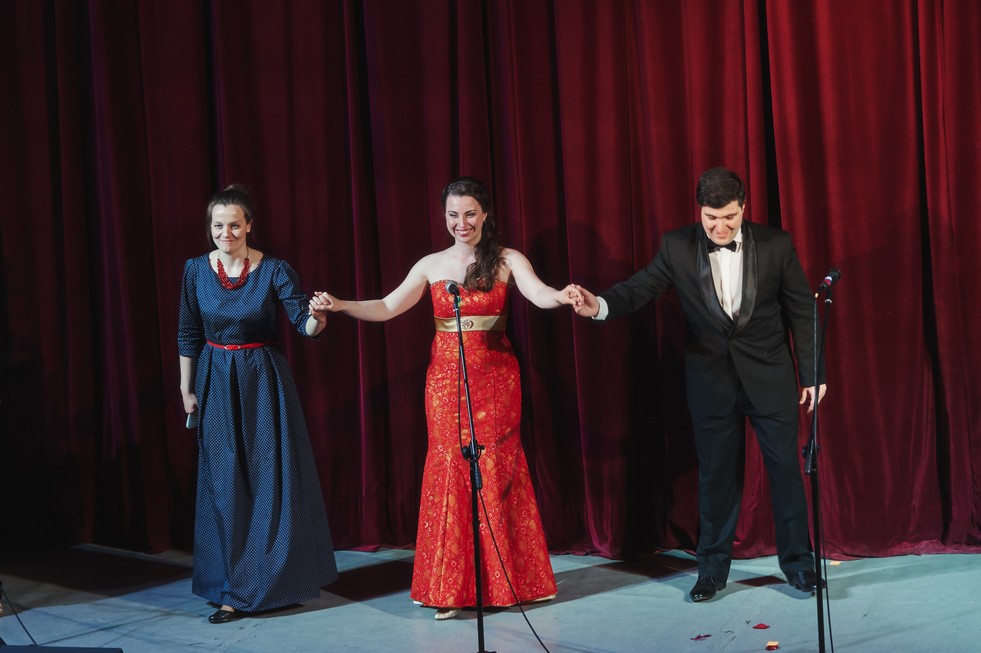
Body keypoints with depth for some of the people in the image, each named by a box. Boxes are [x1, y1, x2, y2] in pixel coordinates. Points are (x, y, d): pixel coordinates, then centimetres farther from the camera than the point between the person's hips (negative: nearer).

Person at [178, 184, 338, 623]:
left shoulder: (273, 270, -9)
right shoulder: (196, 270, -1)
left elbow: (305, 324, -16)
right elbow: (188, 335, 6)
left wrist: (316, 318, -38)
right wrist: (187, 390, 7)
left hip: (263, 380, -2)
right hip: (216, 382, 2)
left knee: (272, 479, 2)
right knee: (225, 484, 3)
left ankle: (276, 580, 15)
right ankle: (233, 590, 12)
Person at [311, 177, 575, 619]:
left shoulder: (508, 261, 0)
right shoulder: (432, 265, 6)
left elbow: (538, 293, -16)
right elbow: (387, 307, 1)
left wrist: (562, 296, -39)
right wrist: (338, 305, -14)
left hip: (495, 380, -2)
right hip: (446, 380, 2)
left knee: (496, 471, 1)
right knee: (449, 471, 1)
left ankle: (506, 579, 13)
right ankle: (450, 588, 7)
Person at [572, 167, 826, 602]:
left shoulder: (775, 245, -7)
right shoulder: (677, 246, -6)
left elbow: (801, 312, -1)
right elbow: (640, 287, -13)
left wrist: (812, 374, -1)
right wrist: (601, 305, -34)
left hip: (770, 378, 0)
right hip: (711, 382, 1)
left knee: (786, 468, 5)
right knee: (715, 474, 9)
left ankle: (798, 563, 20)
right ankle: (712, 569, 21)